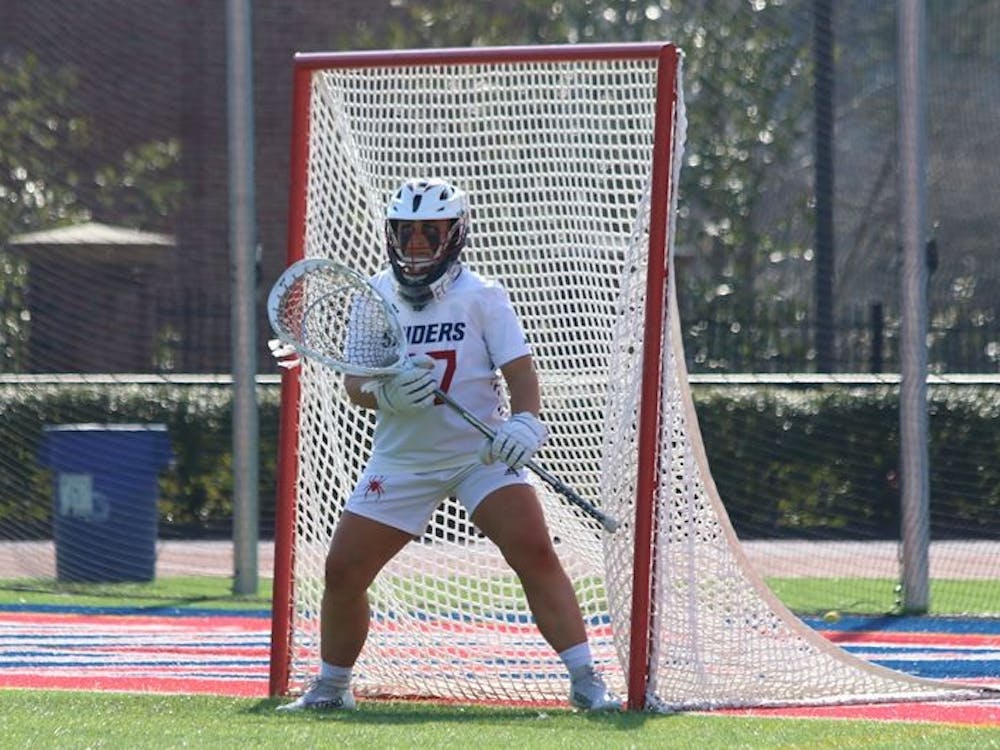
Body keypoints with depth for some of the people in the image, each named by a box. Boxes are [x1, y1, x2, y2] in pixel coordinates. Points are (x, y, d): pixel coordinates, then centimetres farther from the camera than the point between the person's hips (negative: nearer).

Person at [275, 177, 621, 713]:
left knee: (535, 553, -19)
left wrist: (525, 421, -31)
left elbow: (520, 370, -11)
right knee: (343, 573, 0)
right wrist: (384, 394, -23)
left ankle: (585, 682, -17)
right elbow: (353, 383, 0)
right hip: (401, 461, 3)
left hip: (482, 453, -3)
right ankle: (331, 686, 22)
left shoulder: (481, 297, -6)